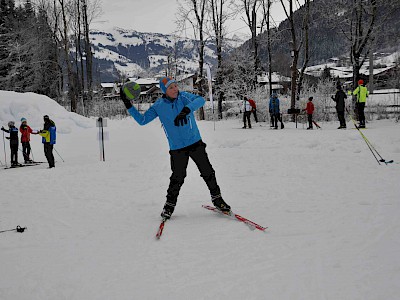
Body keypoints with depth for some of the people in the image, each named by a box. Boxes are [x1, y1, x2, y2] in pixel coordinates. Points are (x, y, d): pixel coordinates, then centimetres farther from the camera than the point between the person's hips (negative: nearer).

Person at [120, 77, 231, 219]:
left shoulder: (184, 96, -7)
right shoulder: (159, 106, -6)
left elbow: (200, 100, -24)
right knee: (177, 178, -2)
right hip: (177, 148, -1)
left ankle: (217, 198, 25)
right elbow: (142, 120, 0)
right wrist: (128, 106, -9)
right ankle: (169, 205, 18)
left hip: (196, 143, 1)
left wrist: (187, 109, -41)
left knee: (208, 172, 6)